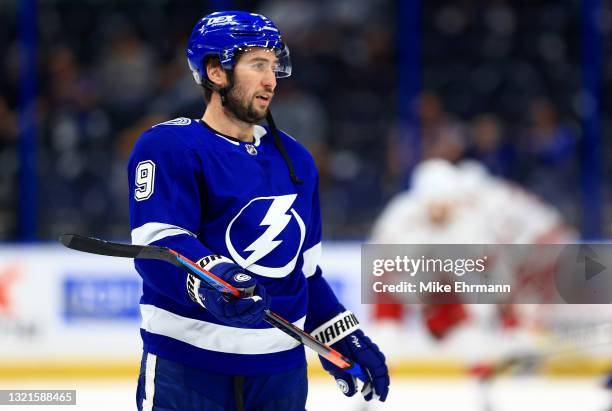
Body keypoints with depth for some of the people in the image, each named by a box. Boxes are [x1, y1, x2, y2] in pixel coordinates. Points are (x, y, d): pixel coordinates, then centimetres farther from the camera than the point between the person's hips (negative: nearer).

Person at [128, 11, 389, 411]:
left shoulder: (296, 160, 17)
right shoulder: (168, 148, -7)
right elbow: (158, 245, -20)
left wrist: (344, 338, 17)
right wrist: (213, 280, -38)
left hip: (279, 370, 7)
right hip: (186, 372, -7)